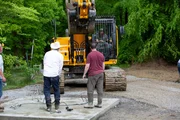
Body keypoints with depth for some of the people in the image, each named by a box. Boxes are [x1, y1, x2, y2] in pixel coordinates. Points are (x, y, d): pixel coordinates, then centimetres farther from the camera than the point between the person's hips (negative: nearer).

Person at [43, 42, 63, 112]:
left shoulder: (47, 54, 12)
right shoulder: (59, 55, 4)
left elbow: (44, 63, 16)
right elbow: (60, 67, 5)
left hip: (46, 74, 2)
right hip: (54, 75, -2)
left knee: (46, 90, 8)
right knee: (56, 90, 9)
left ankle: (49, 106, 2)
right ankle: (57, 107, 11)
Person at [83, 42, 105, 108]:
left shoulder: (90, 55, -10)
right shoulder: (101, 54, 6)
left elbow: (87, 66, -13)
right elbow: (103, 65, 11)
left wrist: (84, 74, -4)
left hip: (93, 74, -5)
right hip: (100, 73, 6)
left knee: (90, 89, 2)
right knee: (100, 89, 7)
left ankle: (90, 104, 3)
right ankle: (99, 104, 11)